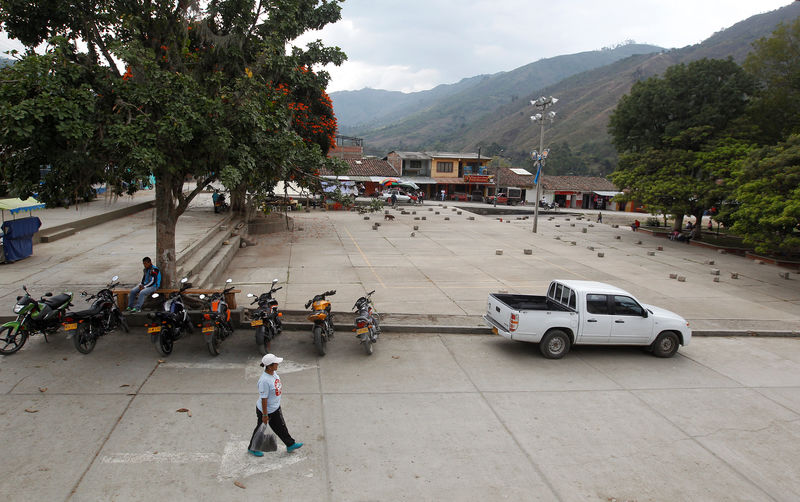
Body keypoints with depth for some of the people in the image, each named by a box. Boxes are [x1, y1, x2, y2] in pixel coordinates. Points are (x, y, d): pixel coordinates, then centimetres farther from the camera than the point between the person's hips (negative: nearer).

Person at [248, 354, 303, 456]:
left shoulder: (274, 372, -8)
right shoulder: (264, 381, -36)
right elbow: (263, 399, -28)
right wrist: (264, 415, -20)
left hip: (276, 407, 8)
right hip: (267, 410, -8)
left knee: (281, 427, 23)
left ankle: (290, 445, 39)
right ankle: (252, 448, 40)